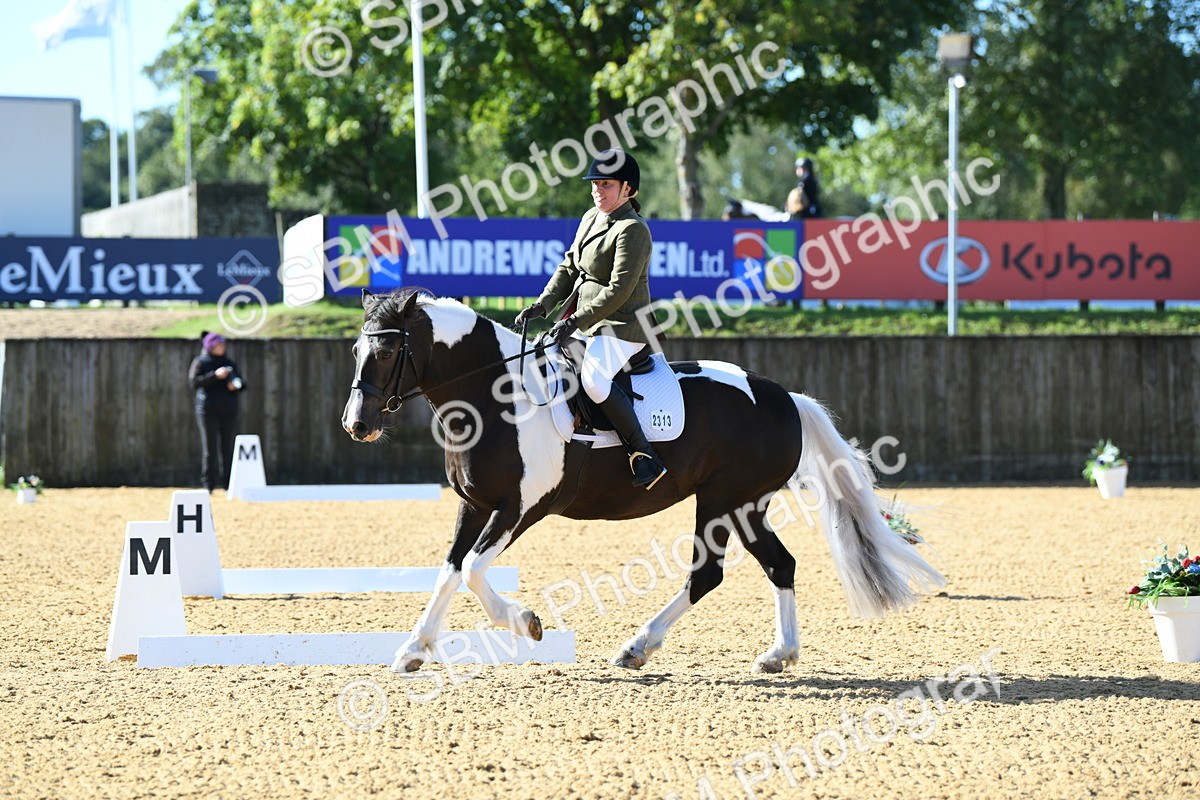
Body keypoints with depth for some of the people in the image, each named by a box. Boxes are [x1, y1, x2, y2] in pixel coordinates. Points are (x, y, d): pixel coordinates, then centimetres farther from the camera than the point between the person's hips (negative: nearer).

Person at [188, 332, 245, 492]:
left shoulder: (229, 363, 17)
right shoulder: (200, 362, 3)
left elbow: (241, 384, 20)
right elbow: (194, 382, -11)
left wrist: (236, 385, -4)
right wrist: (215, 375, -20)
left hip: (228, 410, 4)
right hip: (208, 410, -4)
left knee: (227, 447, 2)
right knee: (210, 447, -5)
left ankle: (228, 484, 6)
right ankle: (208, 484, -2)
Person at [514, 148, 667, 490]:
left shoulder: (632, 230, -14)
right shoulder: (591, 219, 14)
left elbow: (619, 290, -20)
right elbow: (569, 268, 19)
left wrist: (576, 321, -23)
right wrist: (542, 305, 4)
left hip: (622, 327, -10)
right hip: (584, 324, 10)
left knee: (593, 379, -33)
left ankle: (645, 456, -28)